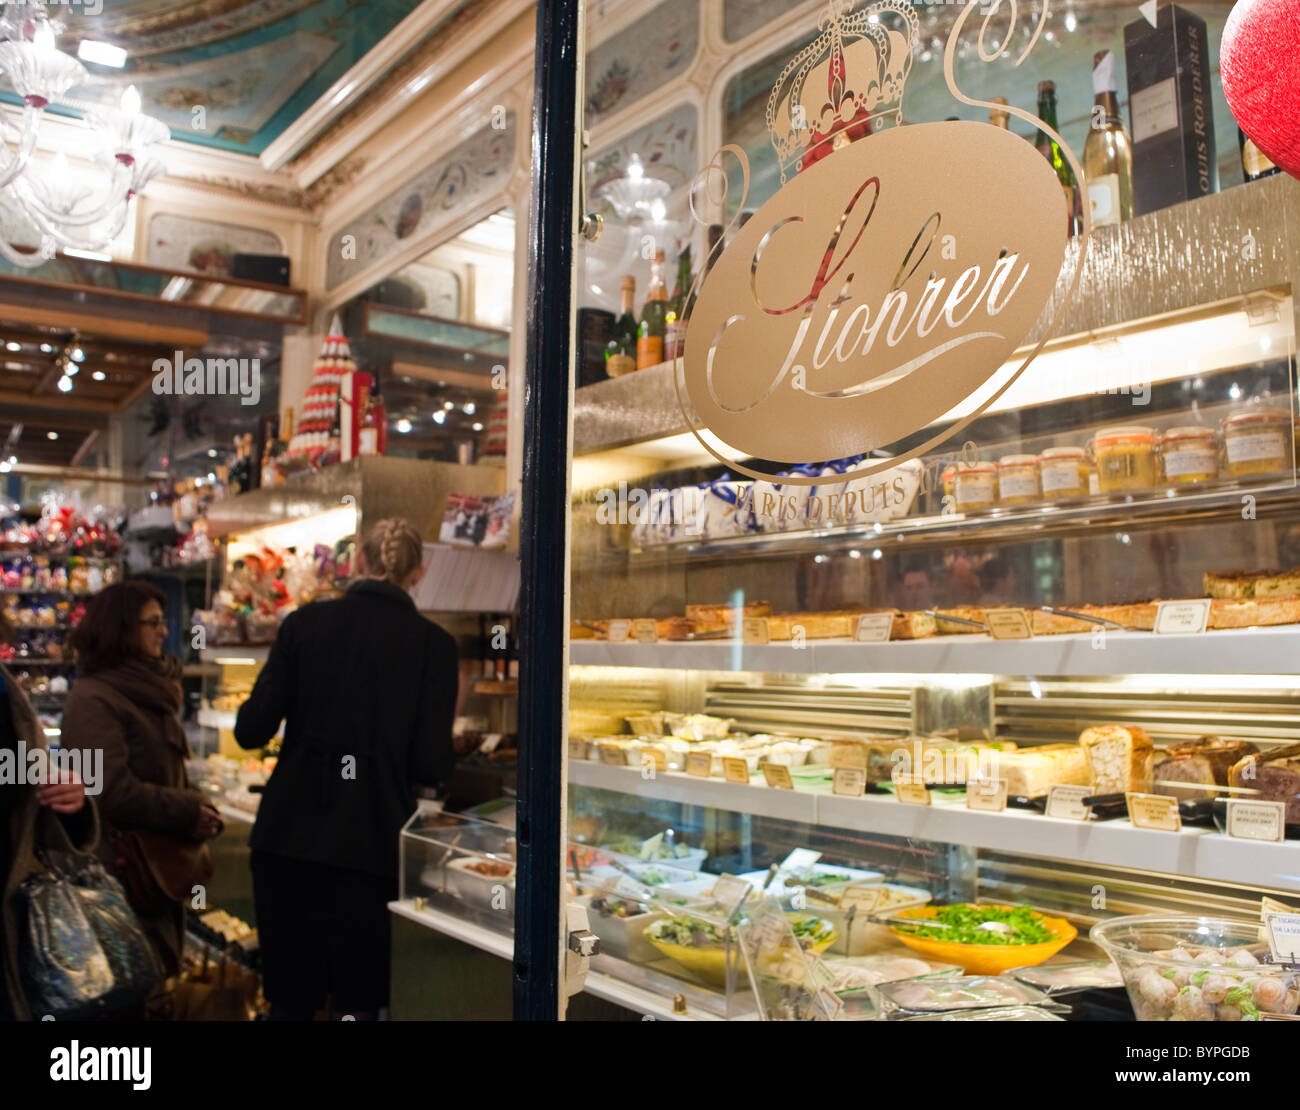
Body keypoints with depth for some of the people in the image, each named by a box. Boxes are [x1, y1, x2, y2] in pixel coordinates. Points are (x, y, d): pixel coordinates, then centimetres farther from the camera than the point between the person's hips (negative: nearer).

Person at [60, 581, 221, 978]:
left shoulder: (150, 689, 13)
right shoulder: (92, 699, -15)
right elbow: (114, 791, -23)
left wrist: (200, 808, 3)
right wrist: (188, 813, -16)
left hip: (164, 867, 9)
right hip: (128, 870, -9)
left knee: (166, 973, 17)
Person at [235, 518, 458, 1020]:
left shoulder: (306, 622, 0)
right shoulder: (432, 643, -4)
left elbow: (251, 731, 0)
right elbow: (431, 766, -8)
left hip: (289, 835, 2)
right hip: (371, 842, -2)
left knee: (289, 999, 15)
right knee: (358, 1000, 11)